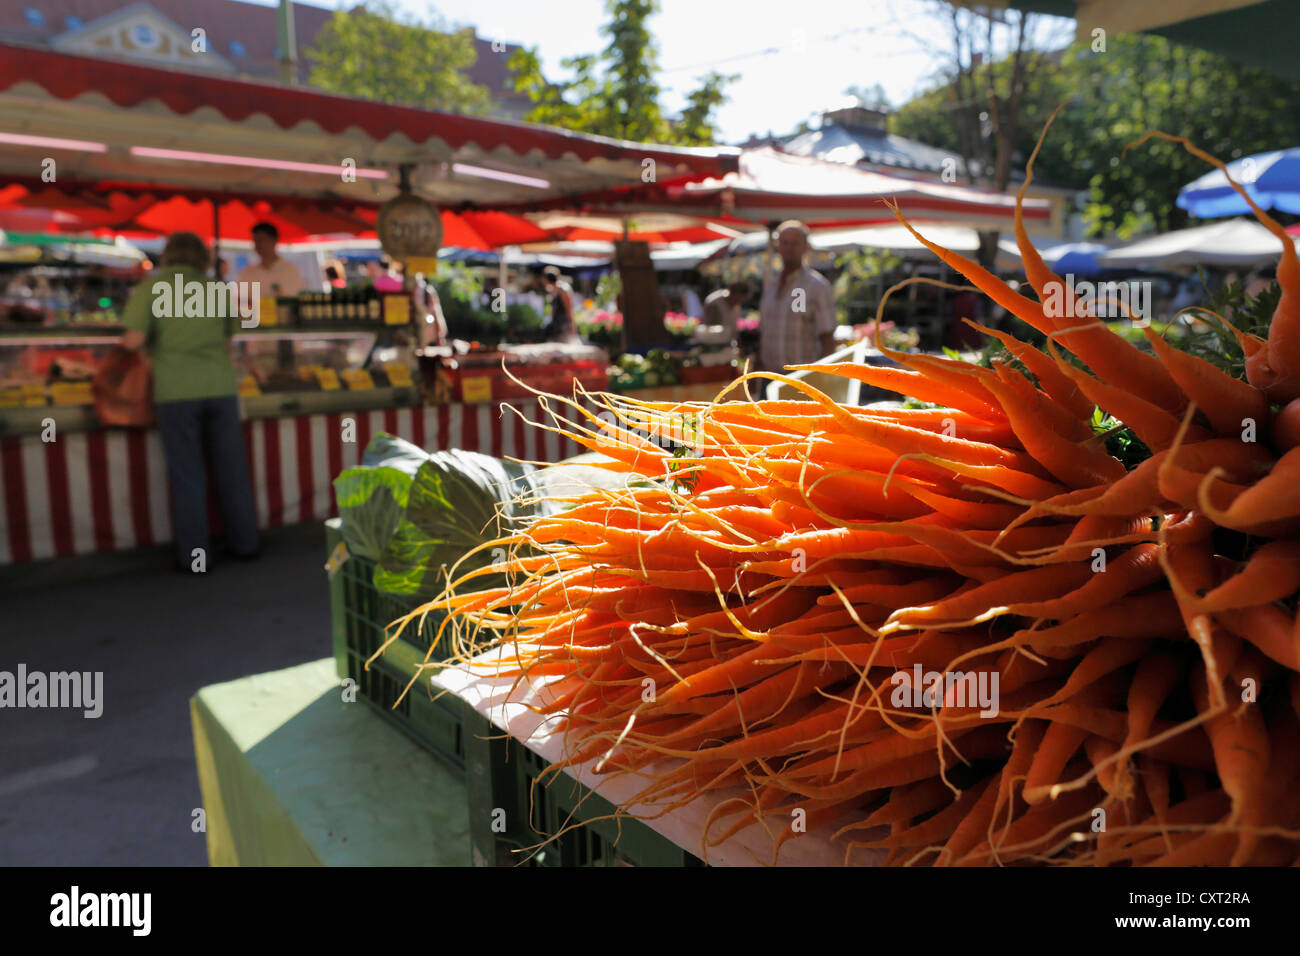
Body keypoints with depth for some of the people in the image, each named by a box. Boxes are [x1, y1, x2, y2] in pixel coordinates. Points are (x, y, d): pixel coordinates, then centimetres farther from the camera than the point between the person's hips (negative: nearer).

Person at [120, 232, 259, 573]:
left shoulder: (151, 287, 0)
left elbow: (133, 341, -8)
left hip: (177, 393, -2)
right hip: (220, 388, 2)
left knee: (187, 475, 4)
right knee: (231, 469, 10)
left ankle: (193, 555, 8)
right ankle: (244, 541, 18)